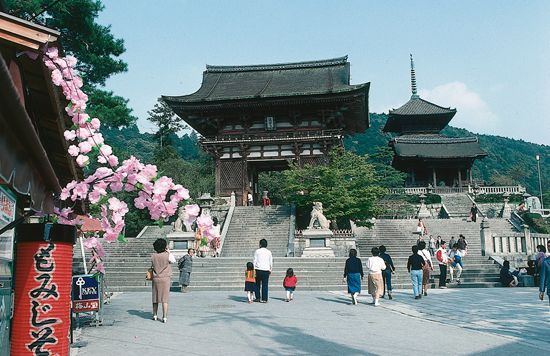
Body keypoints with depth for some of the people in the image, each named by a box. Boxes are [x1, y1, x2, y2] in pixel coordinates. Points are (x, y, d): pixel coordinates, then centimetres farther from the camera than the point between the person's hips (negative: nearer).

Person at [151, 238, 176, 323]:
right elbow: (173, 261, 8)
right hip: (165, 279, -3)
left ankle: (154, 315, 25)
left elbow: (152, 266, 11)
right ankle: (164, 317, -2)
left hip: (155, 279, 3)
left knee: (155, 297, 15)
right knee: (164, 298, -1)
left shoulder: (153, 256, -2)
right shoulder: (168, 255, -11)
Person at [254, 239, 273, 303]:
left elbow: (255, 261, -3)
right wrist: (270, 270, 20)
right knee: (265, 285, 2)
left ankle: (258, 297, 14)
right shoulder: (269, 252, 5)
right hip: (266, 270, 1)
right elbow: (271, 262, 9)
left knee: (257, 284, 12)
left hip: (258, 269, -1)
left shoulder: (257, 251, -1)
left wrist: (254, 269, 3)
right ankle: (264, 299, 1)